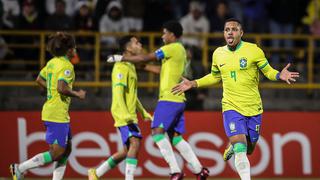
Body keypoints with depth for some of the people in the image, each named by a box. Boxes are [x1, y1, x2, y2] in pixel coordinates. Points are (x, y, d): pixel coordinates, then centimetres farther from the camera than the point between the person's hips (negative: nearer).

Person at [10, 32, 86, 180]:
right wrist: (77, 94, -13)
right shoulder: (66, 66, -16)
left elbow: (39, 80, 22)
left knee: (66, 150, 13)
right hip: (58, 115, -10)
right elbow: (62, 88, -28)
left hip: (50, 111, 10)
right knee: (56, 154, -4)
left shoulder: (52, 62, 11)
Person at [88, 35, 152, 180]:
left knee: (127, 150, 11)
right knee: (135, 143, -23)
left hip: (130, 116, 10)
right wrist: (125, 115, -30)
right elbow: (118, 93, -21)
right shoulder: (121, 67, -11)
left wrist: (144, 113, 27)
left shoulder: (130, 66, 20)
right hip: (124, 115, -10)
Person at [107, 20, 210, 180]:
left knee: (158, 132, -13)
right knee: (175, 137, 11)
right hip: (178, 100, 9)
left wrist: (121, 58, -2)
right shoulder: (180, 50, 19)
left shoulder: (172, 48, -9)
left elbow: (146, 58, -9)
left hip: (168, 99, -9)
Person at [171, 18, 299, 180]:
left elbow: (268, 71, 0)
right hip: (231, 107, 0)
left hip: (253, 108, 0)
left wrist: (280, 75, -21)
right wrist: (193, 84, 13)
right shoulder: (218, 54, 3)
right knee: (240, 148, -19)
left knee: (249, 149, 13)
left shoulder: (254, 51, -7)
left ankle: (232, 147, 46)